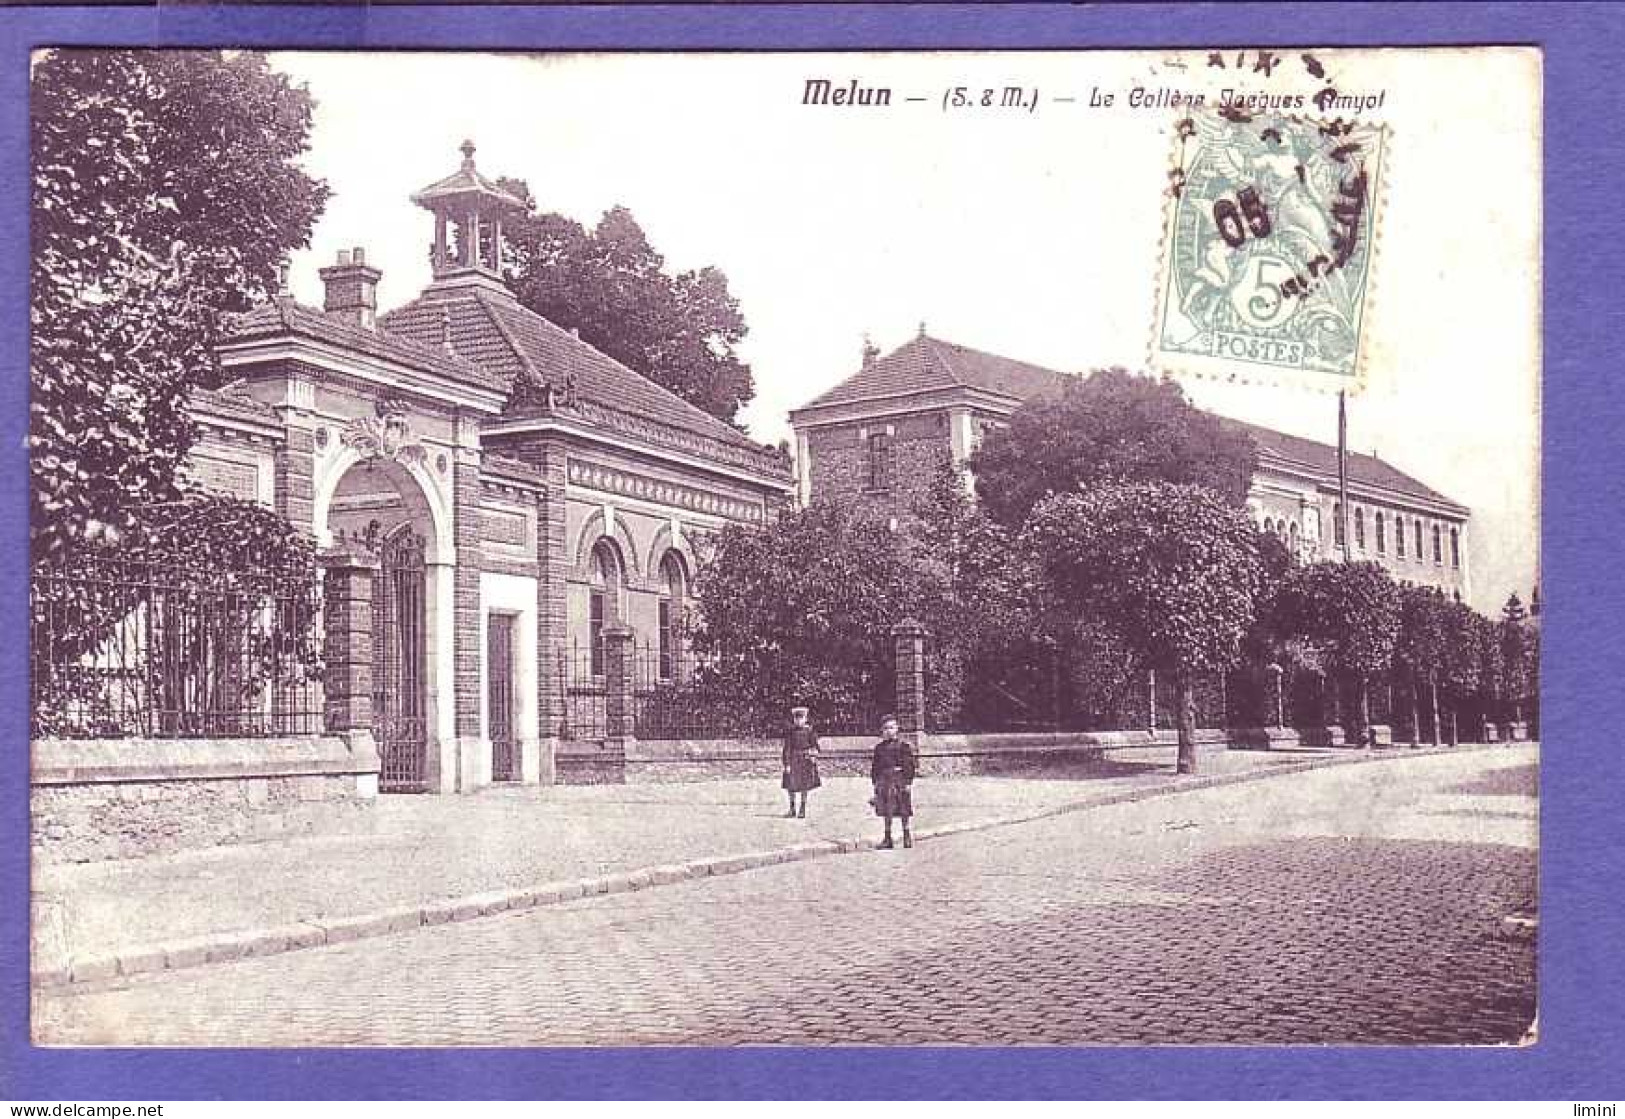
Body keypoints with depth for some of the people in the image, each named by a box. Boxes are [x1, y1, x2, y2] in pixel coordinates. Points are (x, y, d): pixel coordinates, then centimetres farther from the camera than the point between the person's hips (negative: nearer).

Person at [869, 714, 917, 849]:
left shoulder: (903, 744, -2)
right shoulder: (879, 747, 10)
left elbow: (909, 764, -4)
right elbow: (875, 766, 14)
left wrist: (908, 782, -9)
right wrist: (875, 783, 11)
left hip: (900, 781, -4)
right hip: (884, 780, 4)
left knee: (904, 812, 3)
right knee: (886, 812, 7)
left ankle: (907, 837, 14)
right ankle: (888, 838, 14)